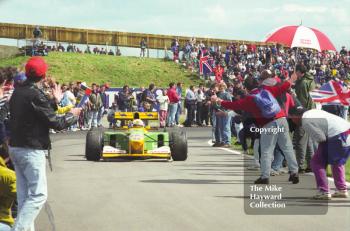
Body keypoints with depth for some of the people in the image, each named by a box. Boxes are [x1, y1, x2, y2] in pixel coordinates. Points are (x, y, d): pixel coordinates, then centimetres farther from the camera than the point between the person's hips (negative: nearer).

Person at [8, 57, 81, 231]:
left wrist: (54, 101, 27)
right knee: (38, 195, -6)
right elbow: (56, 123, -15)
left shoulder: (17, 92, 9)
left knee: (24, 195, 11)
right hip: (31, 151, -9)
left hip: (15, 148, 9)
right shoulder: (36, 95, -18)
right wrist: (72, 115, 2)